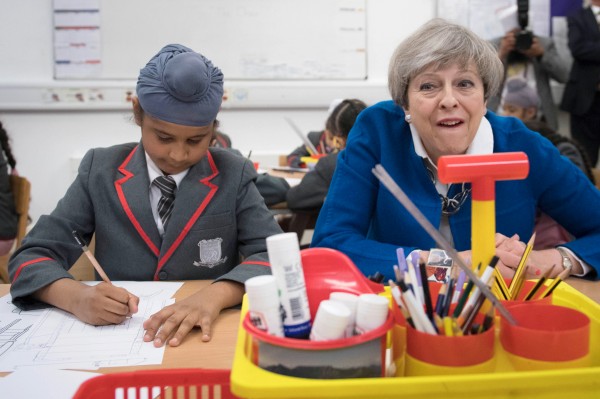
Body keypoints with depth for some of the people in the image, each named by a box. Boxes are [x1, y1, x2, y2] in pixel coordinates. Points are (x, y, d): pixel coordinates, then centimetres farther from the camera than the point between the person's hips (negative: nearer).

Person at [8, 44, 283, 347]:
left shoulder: (233, 175, -3)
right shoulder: (100, 170, 0)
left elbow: (276, 257, -9)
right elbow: (32, 256, -1)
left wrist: (216, 295, -28)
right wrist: (77, 297, -22)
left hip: (206, 337, -1)